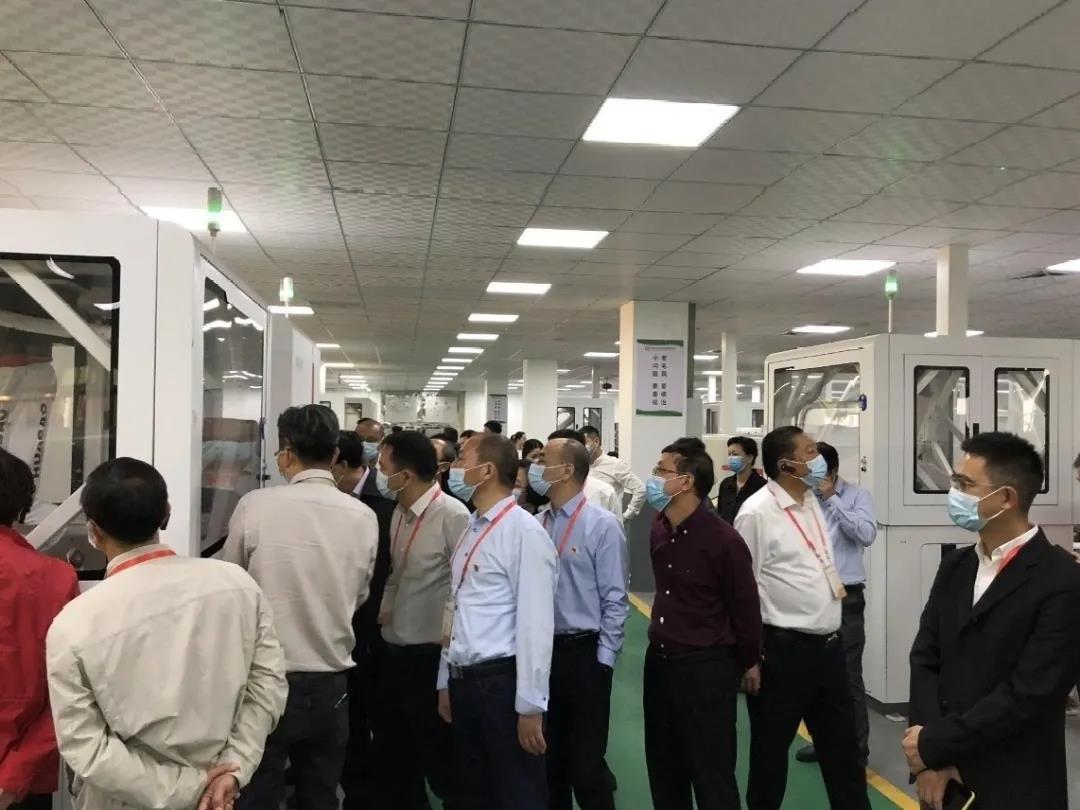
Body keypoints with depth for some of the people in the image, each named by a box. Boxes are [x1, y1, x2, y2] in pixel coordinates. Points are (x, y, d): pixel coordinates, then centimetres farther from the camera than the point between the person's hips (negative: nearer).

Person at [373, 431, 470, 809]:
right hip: (393, 650, 8)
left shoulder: (452, 516, -21)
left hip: (431, 656, -8)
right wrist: (384, 609, 6)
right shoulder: (399, 511, 4)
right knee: (392, 757, 22)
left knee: (439, 762, 10)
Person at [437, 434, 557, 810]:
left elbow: (536, 622, -18)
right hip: (463, 680, 8)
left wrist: (530, 705, -18)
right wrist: (447, 681, 18)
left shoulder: (524, 532, -16)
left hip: (501, 681, -8)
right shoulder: (472, 530, 10)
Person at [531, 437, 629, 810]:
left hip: (583, 653, -5)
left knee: (585, 763, 3)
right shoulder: (536, 524, 3)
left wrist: (603, 660, -11)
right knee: (548, 756, 18)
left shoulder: (602, 525, -10)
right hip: (541, 650, 5)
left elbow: (614, 600, -10)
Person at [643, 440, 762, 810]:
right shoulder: (658, 532, 3)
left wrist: (746, 663, 3)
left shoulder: (723, 540, -18)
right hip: (659, 663, 7)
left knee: (712, 777, 5)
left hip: (705, 669, -7)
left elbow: (745, 607, -9)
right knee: (664, 771, 18)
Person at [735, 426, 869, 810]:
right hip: (783, 649, -7)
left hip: (827, 645, 7)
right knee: (770, 750, 11)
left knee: (843, 749, 18)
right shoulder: (757, 512, -16)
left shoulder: (812, 502, 8)